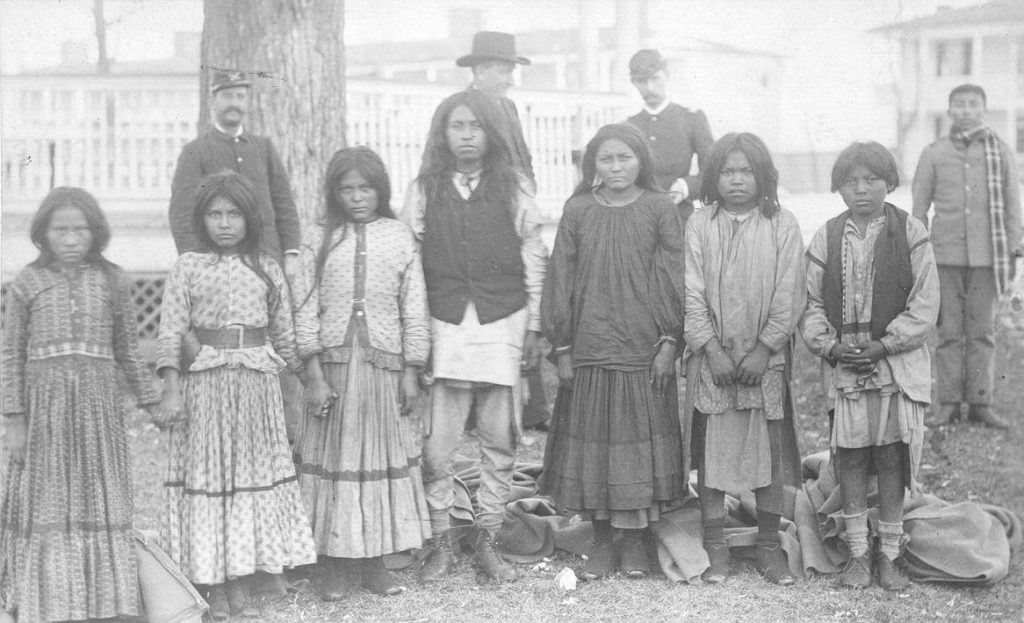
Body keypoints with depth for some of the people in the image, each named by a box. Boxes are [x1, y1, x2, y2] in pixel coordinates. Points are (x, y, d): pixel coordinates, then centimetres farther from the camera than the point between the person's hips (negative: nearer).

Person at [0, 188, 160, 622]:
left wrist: (152, 403, 11)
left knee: (101, 502, 6)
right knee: (47, 505, 5)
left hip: (98, 405, 1)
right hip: (44, 406, -1)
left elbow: (127, 350, 11)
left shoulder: (112, 282, 4)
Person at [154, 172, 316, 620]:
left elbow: (284, 334, 12)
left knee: (254, 473, 6)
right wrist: (172, 391, -12)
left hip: (257, 382, 3)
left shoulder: (267, 269, 7)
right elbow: (170, 333, -5)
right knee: (208, 473, 1)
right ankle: (215, 587, 10)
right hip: (206, 382, -3)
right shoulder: (188, 268, -1)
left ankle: (241, 585, 16)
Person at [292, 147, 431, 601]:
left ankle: (375, 560, 19)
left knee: (383, 456, 7)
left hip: (384, 363, 1)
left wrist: (412, 371, 1)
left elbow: (414, 309, 4)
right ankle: (343, 566, 13)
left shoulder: (399, 236, 3)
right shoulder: (320, 239, 2)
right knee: (336, 456, 3)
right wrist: (314, 373, -7)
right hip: (333, 362, 0)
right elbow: (305, 309, -1)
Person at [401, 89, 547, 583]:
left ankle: (486, 542, 16)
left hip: (503, 325, 1)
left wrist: (533, 328, 4)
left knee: (500, 441, 3)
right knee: (436, 445, -3)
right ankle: (439, 543, 11)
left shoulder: (513, 189, 6)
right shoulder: (423, 191, 6)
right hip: (444, 326, 0)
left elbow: (534, 260, 7)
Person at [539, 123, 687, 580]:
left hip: (645, 349, -1)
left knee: (640, 440, 3)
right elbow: (560, 279, 5)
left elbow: (672, 278, 0)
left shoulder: (659, 209, 0)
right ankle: (602, 540, 16)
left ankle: (635, 540, 17)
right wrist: (562, 348, 1)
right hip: (589, 349, 1)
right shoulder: (578, 211, 4)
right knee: (593, 441, 4)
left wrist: (669, 342, -6)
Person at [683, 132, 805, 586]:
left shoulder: (782, 225, -1)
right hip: (712, 356, 0)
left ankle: (769, 544, 14)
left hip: (766, 356, 0)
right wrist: (712, 349, -10)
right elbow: (692, 293, -3)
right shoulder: (699, 225, 0)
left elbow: (788, 297, -3)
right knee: (711, 447, 2)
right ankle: (714, 544, 12)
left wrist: (763, 349, -9)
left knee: (769, 447, 4)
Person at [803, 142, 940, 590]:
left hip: (897, 362, -2)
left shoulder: (910, 235, -2)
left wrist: (882, 344, -13)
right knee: (849, 457, 5)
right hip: (842, 365, 2)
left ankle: (889, 553, 15)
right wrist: (830, 345, -10)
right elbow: (812, 304, 6)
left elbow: (924, 306, -5)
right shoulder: (826, 239, 5)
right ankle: (857, 552, 17)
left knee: (891, 456, 3)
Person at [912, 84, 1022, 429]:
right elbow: (919, 208, 9)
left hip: (987, 257, 0)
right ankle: (949, 404, 8)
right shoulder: (933, 154, 6)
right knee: (949, 332, 2)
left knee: (982, 331, 3)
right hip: (945, 255, 0)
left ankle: (981, 403, 11)